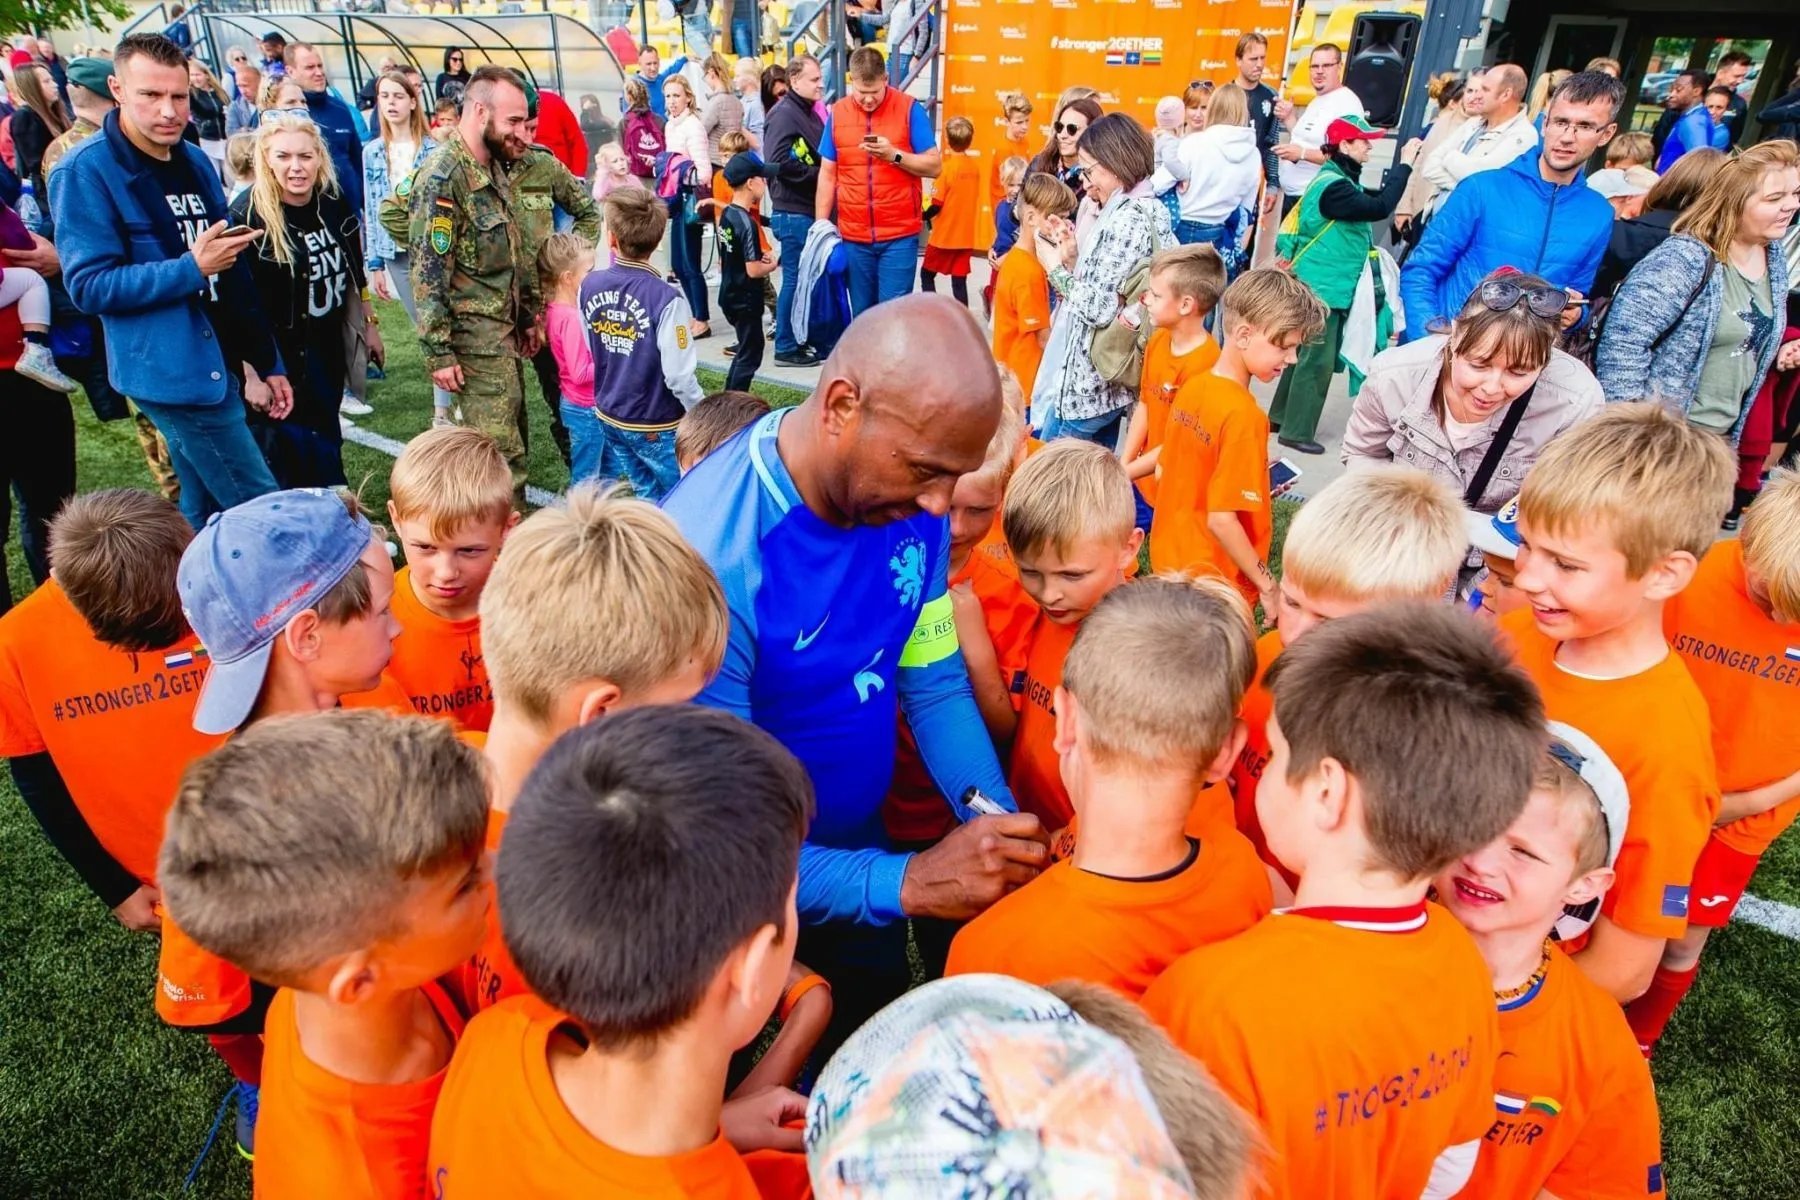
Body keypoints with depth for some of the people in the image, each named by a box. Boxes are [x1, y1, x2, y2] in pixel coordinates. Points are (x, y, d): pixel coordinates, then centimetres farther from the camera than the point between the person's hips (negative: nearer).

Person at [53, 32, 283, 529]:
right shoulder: (87, 169, -10)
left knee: (206, 513, 16)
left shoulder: (195, 162, 11)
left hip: (215, 366, 7)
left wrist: (267, 363, 13)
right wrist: (191, 269, -22)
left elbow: (234, 277, 15)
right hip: (174, 373, -7)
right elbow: (89, 285, -13)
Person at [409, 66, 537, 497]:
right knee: (501, 455, -9)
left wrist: (527, 315, 20)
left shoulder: (493, 166, 12)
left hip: (504, 330, 9)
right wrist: (438, 351, -19)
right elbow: (427, 269, -18)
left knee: (510, 438, 14)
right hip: (474, 337, -9)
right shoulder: (443, 175, -16)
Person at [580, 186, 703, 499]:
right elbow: (679, 376, -24)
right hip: (655, 427, -6)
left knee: (646, 496, 21)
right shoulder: (666, 299, -25)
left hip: (609, 416, 6)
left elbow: (589, 351, 5)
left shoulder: (589, 286, -6)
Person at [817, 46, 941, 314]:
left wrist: (894, 154, -18)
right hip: (853, 237, 3)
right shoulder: (837, 113, 5)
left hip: (899, 235, -2)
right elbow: (827, 175, 9)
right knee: (861, 314, 9)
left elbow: (934, 165, -3)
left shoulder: (909, 109, -3)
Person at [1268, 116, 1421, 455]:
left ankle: (1282, 417, 26)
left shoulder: (1339, 179, 12)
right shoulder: (1333, 187, -20)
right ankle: (1296, 431, 2)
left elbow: (1373, 200, 17)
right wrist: (1404, 165, -22)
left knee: (1306, 354, 16)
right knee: (1318, 360, -5)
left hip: (1326, 286, 10)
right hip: (1321, 287, -10)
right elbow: (1380, 208, -28)